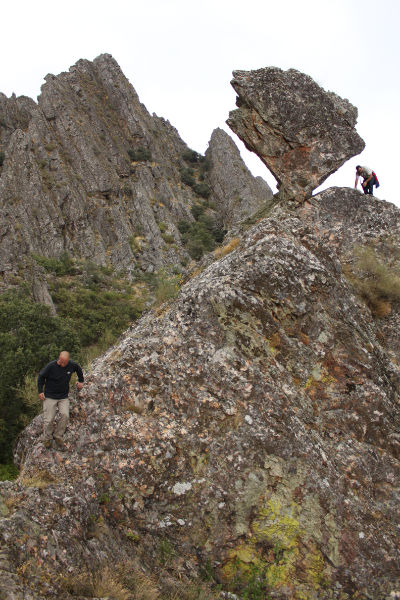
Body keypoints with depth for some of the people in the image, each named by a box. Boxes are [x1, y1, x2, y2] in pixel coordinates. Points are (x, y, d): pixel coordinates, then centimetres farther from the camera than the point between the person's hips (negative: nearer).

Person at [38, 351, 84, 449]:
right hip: (50, 397, -3)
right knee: (49, 419, -5)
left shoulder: (72, 365, -5)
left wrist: (81, 381, 23)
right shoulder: (51, 366, -15)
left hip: (64, 397, 3)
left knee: (65, 415, -16)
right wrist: (40, 391, -4)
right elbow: (41, 377, -1)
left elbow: (79, 369, 19)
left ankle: (58, 436, 1)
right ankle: (47, 439, 17)